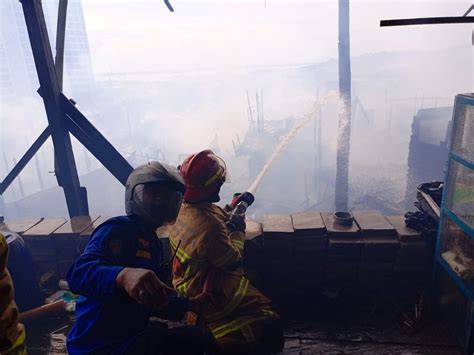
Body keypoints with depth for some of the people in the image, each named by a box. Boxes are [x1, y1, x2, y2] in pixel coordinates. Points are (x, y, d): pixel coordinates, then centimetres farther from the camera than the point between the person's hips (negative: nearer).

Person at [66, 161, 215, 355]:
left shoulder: (151, 241, 11)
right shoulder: (117, 229, -16)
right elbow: (79, 273, -35)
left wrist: (191, 305, 7)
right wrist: (123, 275, -54)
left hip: (131, 336, 9)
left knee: (202, 338, 15)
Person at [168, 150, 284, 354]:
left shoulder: (182, 208, -6)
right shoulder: (209, 226, -35)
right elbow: (233, 259, -20)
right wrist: (239, 231, -7)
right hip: (208, 295, -9)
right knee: (268, 316, 0)